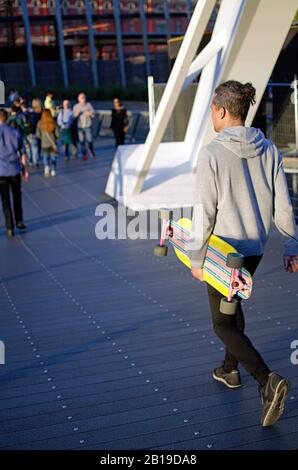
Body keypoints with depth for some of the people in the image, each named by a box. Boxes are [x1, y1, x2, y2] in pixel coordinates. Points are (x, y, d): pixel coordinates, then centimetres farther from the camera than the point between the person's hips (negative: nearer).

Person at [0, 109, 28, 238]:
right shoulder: (15, 132, 3)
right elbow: (22, 153, 5)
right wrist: (24, 169, 13)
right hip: (15, 169, 3)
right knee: (17, 196, 22)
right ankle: (19, 221, 23)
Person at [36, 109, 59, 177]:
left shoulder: (40, 123, -9)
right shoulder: (53, 122, -8)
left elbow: (38, 134, -3)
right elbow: (57, 134, -4)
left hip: (44, 143, 0)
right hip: (53, 143, 0)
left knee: (45, 157, 12)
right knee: (53, 157, 14)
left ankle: (47, 166, -13)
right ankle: (53, 170, 12)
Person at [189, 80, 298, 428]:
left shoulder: (212, 153, -18)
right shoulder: (268, 150, -1)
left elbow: (204, 211, -17)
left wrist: (196, 258, -8)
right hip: (255, 248, 7)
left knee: (223, 324, 6)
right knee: (232, 304, 28)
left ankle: (267, 380, -12)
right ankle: (230, 369, 41)